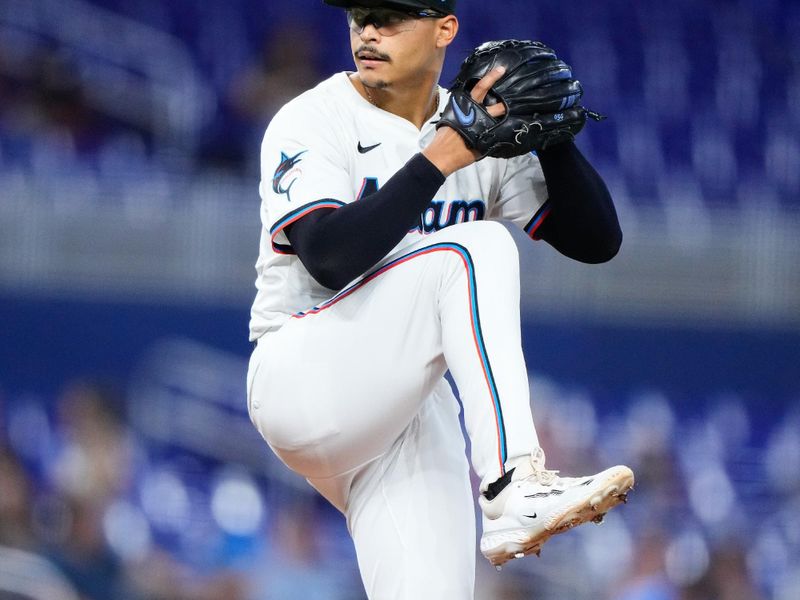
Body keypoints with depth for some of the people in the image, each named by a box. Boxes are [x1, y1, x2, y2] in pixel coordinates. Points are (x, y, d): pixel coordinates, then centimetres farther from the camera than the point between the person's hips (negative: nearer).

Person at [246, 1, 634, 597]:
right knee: (476, 249, -25)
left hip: (418, 411, 6)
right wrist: (442, 158, -25)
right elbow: (330, 258, -23)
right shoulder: (312, 122, -5)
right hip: (304, 379, -5)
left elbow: (596, 241, 4)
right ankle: (515, 485, -37)